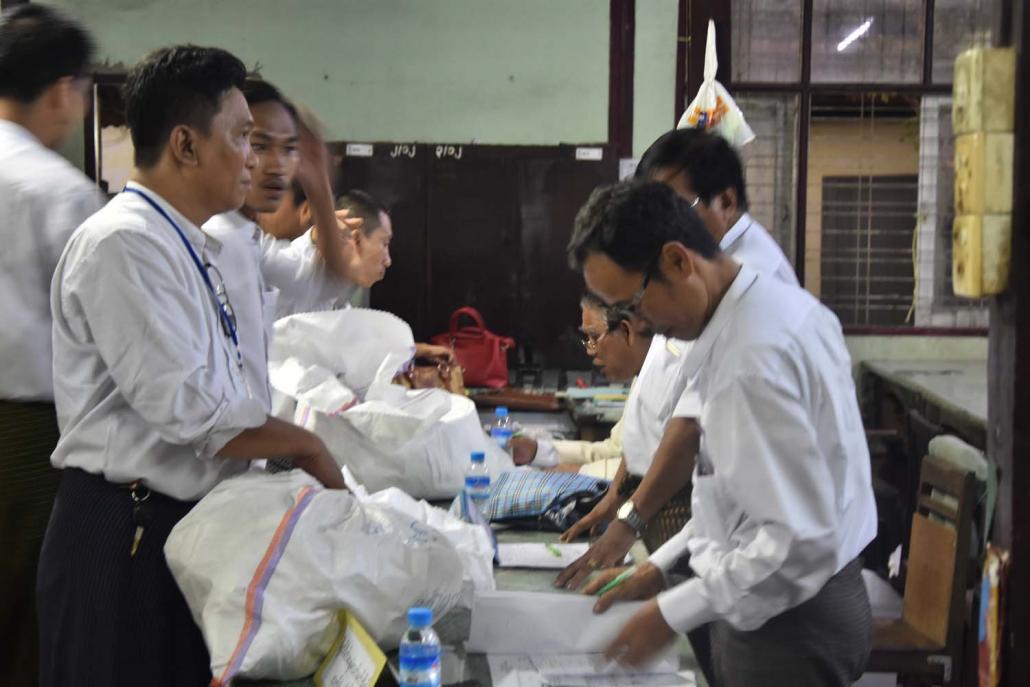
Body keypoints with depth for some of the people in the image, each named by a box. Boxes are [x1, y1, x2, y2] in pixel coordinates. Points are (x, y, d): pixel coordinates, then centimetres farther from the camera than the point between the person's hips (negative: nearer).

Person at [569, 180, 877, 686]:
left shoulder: (753, 358, -27)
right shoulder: (776, 306, 3)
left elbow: (801, 540, -28)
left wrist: (673, 613, -19)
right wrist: (661, 565, 11)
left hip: (790, 621, -9)